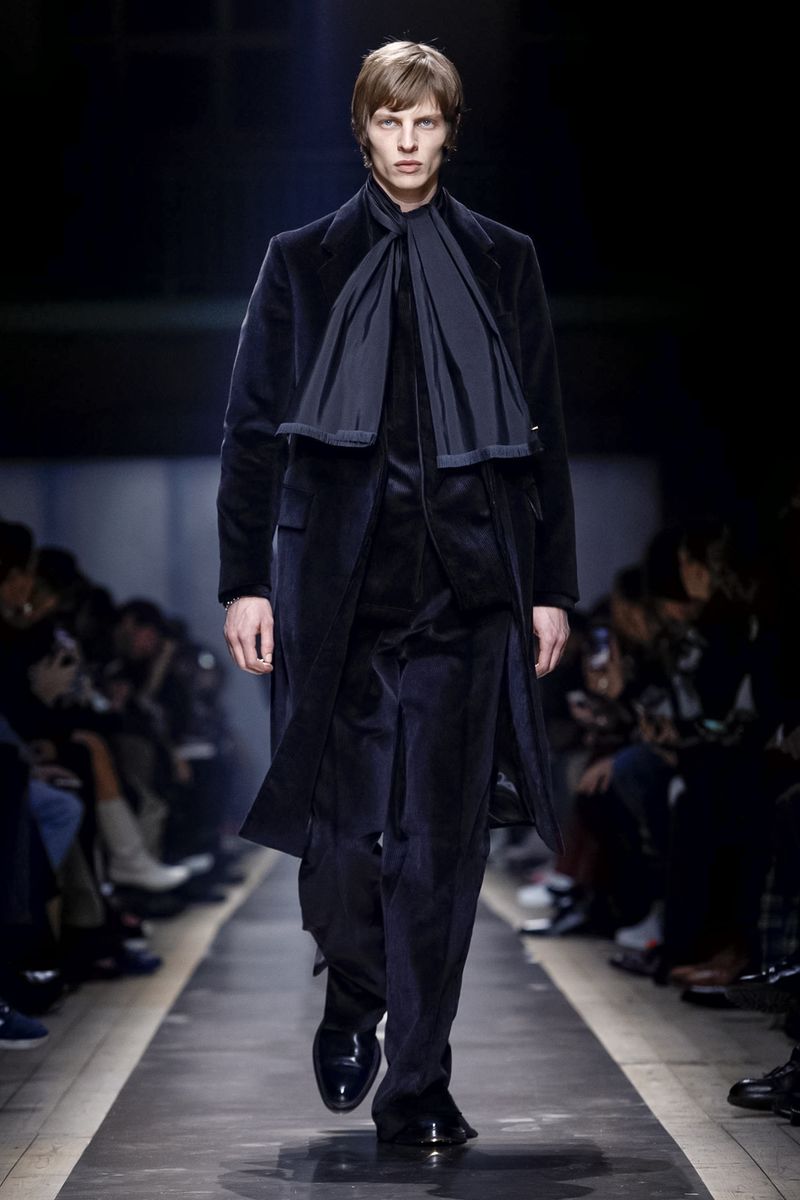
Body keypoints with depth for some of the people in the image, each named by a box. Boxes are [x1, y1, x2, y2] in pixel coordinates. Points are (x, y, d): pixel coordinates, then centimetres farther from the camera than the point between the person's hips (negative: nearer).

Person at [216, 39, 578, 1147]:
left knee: (442, 839, -1)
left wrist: (552, 587, 5)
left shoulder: (504, 263, 11)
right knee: (346, 824, -3)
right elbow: (253, 428, 6)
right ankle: (353, 1000, 27)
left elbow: (542, 433, 11)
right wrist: (245, 581, -1)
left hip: (466, 586, 1)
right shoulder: (305, 261, 8)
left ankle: (417, 1086, 6)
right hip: (339, 585, -1)